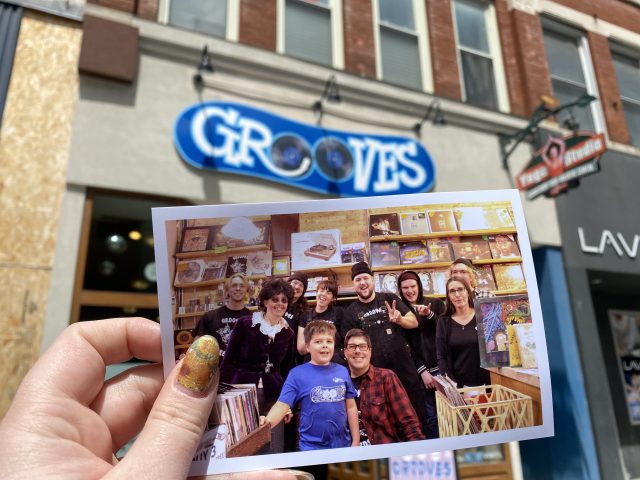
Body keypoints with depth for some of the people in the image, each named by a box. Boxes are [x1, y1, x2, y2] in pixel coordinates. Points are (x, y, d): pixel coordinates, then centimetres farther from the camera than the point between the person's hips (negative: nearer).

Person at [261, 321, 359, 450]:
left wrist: (356, 442, 6)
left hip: (343, 445, 3)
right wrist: (267, 422, -33)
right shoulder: (297, 374, -10)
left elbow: (351, 407, 5)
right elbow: (282, 405, -14)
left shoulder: (342, 371, 0)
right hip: (312, 448, -3)